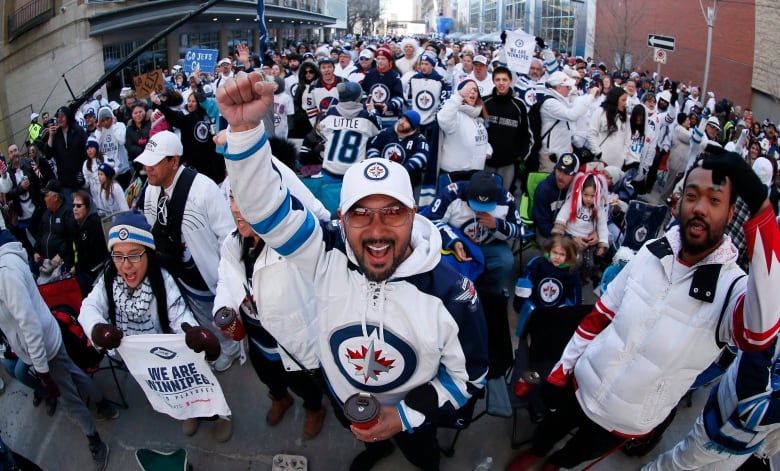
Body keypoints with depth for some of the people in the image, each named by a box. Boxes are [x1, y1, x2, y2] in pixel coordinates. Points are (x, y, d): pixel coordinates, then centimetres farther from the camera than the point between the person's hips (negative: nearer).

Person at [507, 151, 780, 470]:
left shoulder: (733, 287, -25)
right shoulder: (651, 253, -10)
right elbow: (600, 315, 0)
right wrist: (561, 369, 4)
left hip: (627, 420, -2)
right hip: (583, 385, 2)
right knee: (552, 428, 27)